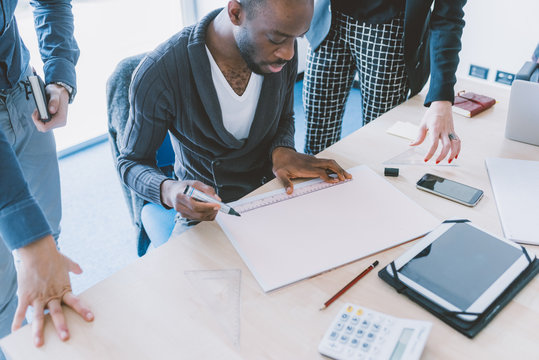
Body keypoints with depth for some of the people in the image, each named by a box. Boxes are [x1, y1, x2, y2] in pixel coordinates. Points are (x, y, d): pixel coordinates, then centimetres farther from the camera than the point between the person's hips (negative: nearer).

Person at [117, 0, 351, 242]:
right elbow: (131, 162, -10)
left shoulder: (282, 51, -10)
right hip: (206, 209, -3)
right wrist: (168, 191, -34)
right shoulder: (158, 73, -25)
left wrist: (282, 150, -15)